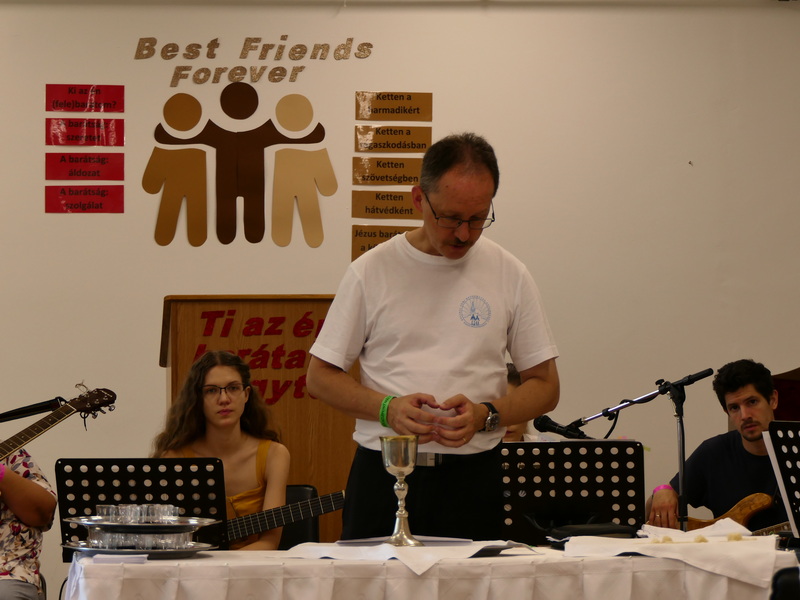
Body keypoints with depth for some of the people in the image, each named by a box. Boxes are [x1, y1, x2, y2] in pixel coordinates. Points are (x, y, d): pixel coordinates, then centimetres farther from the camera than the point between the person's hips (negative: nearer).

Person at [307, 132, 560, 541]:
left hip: (472, 476, 1)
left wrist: (485, 415, -9)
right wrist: (387, 408, -10)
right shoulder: (371, 271, 4)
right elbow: (320, 377, 7)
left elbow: (545, 387, 10)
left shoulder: (509, 276, 7)